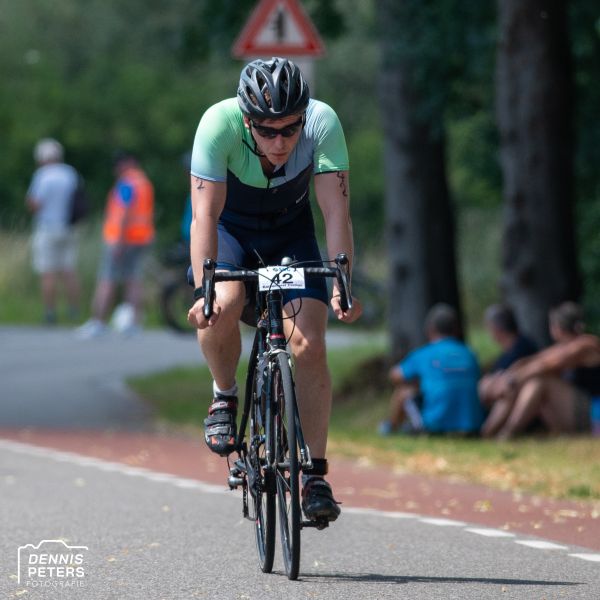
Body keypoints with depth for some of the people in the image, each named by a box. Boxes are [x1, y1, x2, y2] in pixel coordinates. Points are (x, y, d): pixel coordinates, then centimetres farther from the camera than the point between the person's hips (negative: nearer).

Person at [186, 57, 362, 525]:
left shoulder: (323, 123, -31)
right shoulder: (219, 123, -34)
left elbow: (336, 211, -31)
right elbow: (205, 214, -34)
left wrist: (342, 283, -43)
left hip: (291, 230, 1)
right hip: (230, 227, -1)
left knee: (309, 346, -14)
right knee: (223, 306, -31)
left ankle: (315, 475, -4)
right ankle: (225, 396, -1)